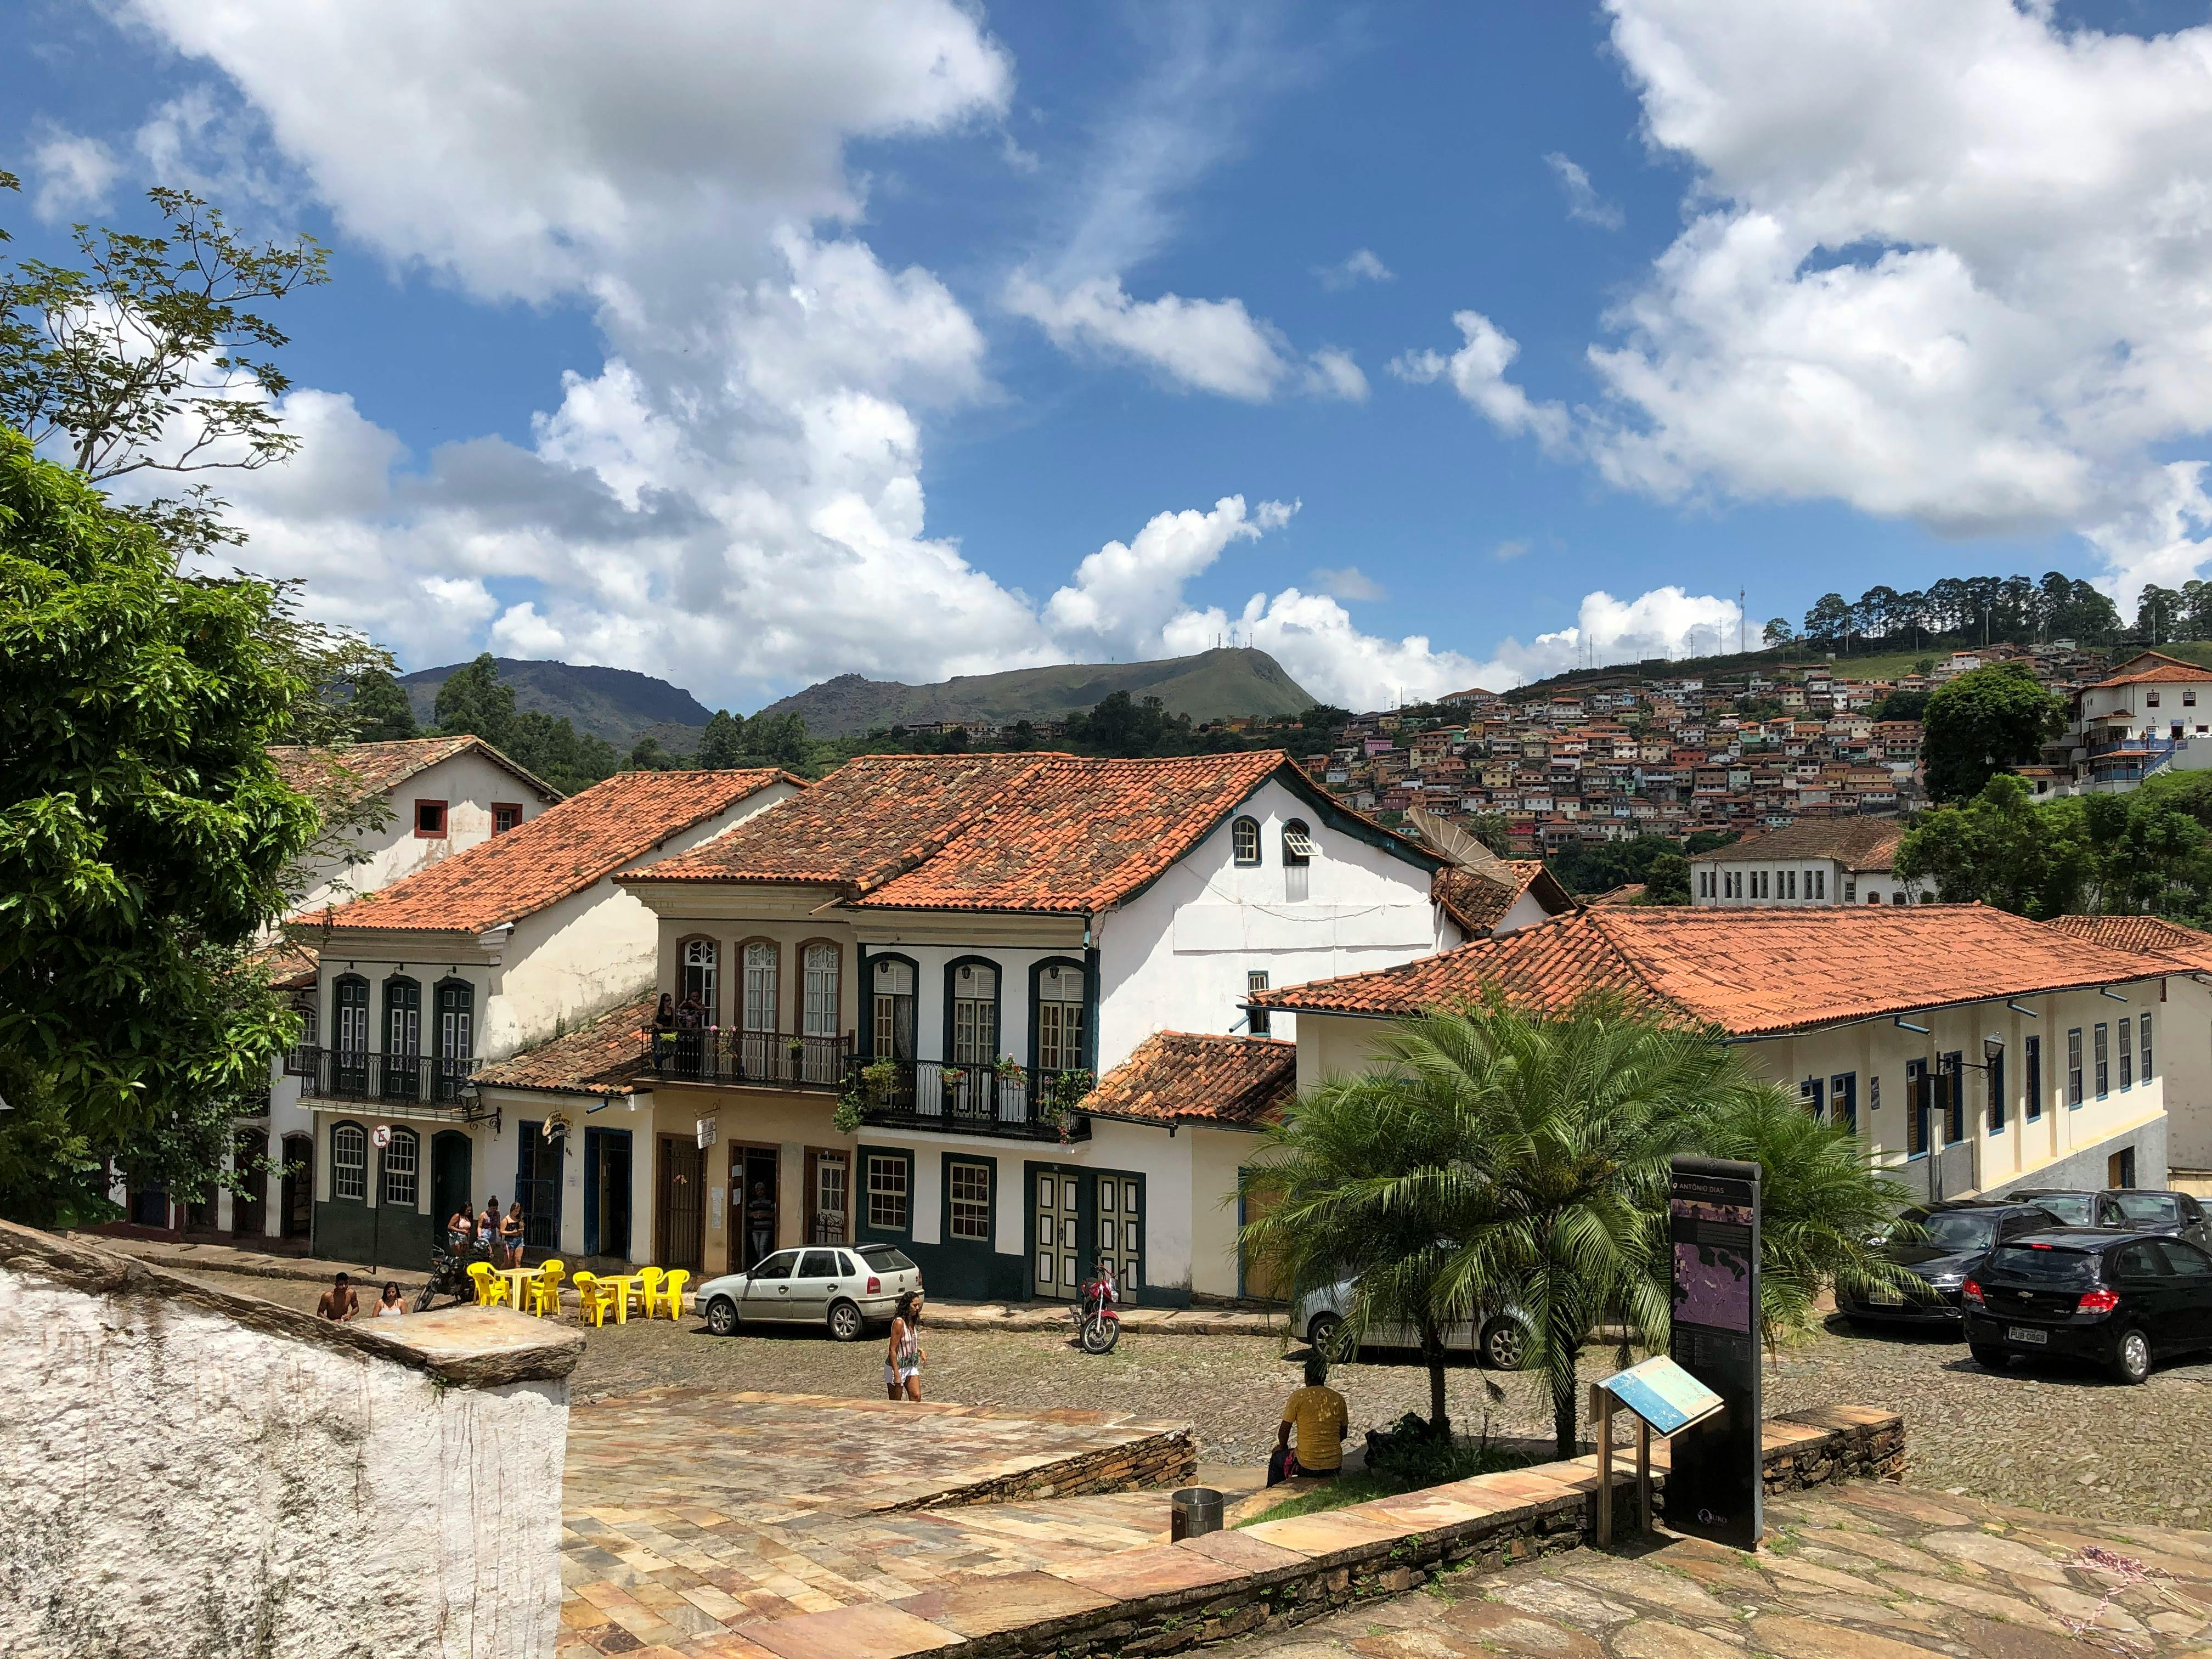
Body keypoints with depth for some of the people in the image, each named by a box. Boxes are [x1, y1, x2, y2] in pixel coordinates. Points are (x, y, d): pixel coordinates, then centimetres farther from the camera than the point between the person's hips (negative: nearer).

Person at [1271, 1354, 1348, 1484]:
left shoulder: (1298, 1397, -10)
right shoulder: (1338, 1399, 1)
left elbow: (1284, 1431, -5)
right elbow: (1343, 1434, 10)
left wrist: (1283, 1447, 15)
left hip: (1308, 1467, -4)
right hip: (1335, 1466, 4)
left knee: (1277, 1456, 26)